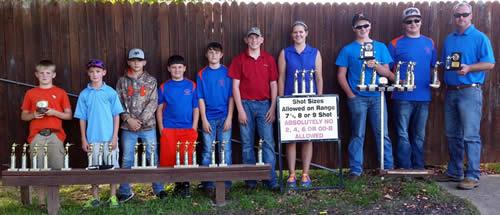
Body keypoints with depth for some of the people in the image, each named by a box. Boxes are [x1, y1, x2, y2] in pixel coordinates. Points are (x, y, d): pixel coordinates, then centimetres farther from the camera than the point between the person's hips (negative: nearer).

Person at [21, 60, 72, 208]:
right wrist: (34, 115, -6)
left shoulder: (60, 93, 7)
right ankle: (42, 201, 9)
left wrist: (54, 112, -9)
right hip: (37, 136, 1)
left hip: (55, 136, -1)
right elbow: (23, 116, 14)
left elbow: (69, 115, 7)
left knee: (57, 168, -3)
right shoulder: (30, 93, 11)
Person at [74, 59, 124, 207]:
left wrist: (115, 137, -6)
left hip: (109, 137, -1)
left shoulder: (111, 92, -2)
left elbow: (116, 116, -1)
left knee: (112, 166, 5)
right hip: (92, 138, 1)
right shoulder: (84, 94, 3)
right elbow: (82, 118, 6)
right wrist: (84, 139, 2)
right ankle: (95, 198, 21)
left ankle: (113, 196, 16)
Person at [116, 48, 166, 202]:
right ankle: (125, 191, 17)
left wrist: (140, 120, -12)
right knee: (127, 160, 7)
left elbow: (153, 103, -4)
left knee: (153, 158, 5)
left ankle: (158, 188, 16)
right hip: (128, 127, 1)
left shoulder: (151, 81, 4)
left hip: (148, 126, -1)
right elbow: (119, 103, 2)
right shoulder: (122, 81, 6)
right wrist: (128, 119, -11)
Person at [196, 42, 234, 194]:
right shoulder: (202, 74, 4)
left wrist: (229, 118, -6)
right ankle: (208, 183, 12)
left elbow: (231, 96, 1)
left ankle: (226, 182, 13)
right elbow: (201, 98, 2)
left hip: (224, 117, 0)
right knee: (207, 151, 4)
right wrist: (204, 120, -5)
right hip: (209, 118, 0)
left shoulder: (227, 72, 3)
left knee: (225, 151, 3)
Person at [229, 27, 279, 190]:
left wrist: (273, 108, 0)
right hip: (246, 104, 0)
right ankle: (250, 179, 13)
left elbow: (273, 84, 7)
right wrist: (240, 109, -6)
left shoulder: (269, 59, 8)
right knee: (247, 144, 4)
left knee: (268, 142, -4)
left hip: (264, 104, 1)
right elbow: (235, 86, 0)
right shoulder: (239, 59, 3)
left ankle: (271, 179, 1)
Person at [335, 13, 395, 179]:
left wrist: (375, 65, -13)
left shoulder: (380, 47, 10)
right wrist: (350, 95, -6)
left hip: (377, 97, 2)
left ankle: (388, 167, 13)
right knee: (357, 135, 1)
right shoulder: (348, 50, 5)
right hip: (357, 98, -1)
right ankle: (355, 170, 9)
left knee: (382, 133, 2)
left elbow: (387, 73, 6)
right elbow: (341, 76, 3)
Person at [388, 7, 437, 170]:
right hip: (402, 96, -3)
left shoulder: (429, 43, 12)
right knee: (403, 135, -1)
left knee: (419, 135, 10)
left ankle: (418, 168, 19)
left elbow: (434, 67, 17)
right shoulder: (395, 44, 1)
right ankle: (405, 169, 7)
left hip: (423, 96, 3)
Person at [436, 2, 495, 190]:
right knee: (452, 135, 11)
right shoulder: (449, 39, 16)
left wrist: (468, 68, -22)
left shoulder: (480, 38, -2)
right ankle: (454, 172, 21)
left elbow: (489, 63, -9)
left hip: (470, 91, -6)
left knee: (470, 136, -7)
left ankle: (472, 176, -2)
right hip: (450, 91, 6)